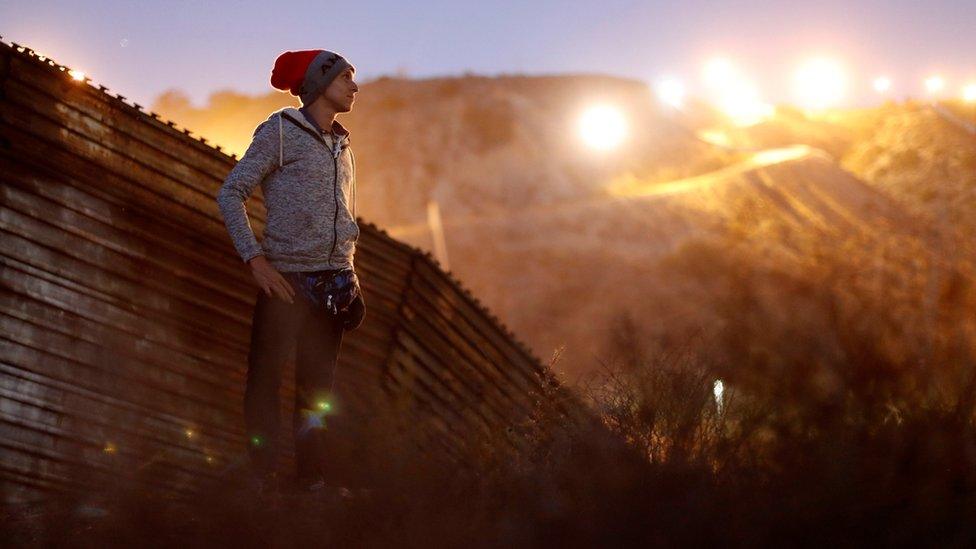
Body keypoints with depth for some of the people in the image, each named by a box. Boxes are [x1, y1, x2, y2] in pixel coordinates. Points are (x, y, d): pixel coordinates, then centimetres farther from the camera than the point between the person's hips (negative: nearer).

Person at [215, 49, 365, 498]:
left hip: (332, 280, 6)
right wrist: (255, 259, -14)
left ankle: (312, 479, 14)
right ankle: (264, 481, 0)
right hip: (286, 277, -6)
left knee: (319, 384, 8)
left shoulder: (341, 145, 15)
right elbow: (230, 194, -7)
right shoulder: (280, 132, -4)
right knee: (266, 378, -4)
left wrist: (350, 274, 12)